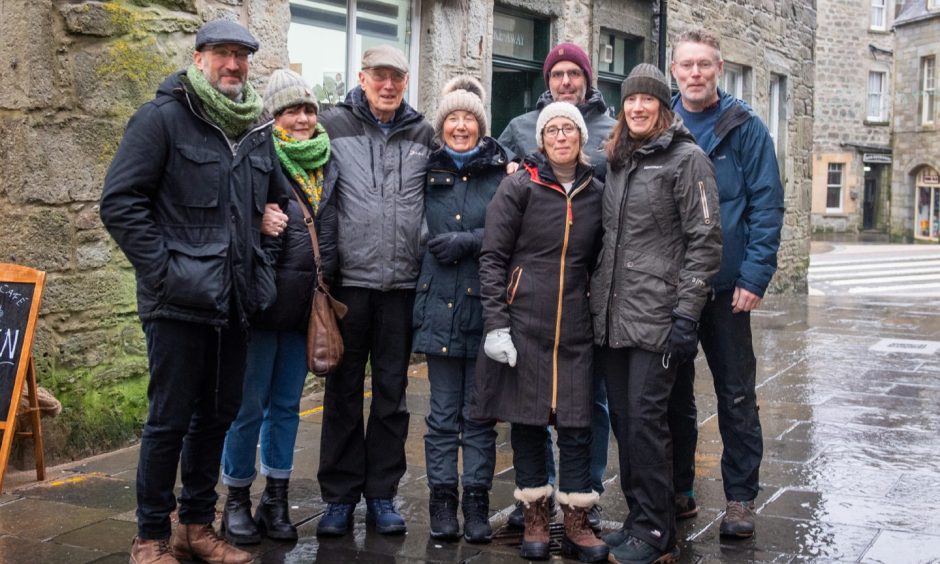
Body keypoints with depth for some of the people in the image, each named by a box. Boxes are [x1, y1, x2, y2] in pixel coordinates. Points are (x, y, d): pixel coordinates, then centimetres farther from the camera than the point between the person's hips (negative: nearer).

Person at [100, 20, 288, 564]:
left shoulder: (258, 129, 12)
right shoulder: (163, 118, -7)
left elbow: (278, 199, 24)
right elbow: (120, 200, -12)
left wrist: (264, 263, 11)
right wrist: (162, 269, -16)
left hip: (234, 300, 7)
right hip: (179, 300, -6)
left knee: (219, 413, 14)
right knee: (171, 418, 0)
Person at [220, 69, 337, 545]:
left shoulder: (327, 166, 9)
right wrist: (256, 224, -23)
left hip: (304, 307, 6)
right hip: (263, 303, -5)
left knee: (287, 404, 13)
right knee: (249, 405, 2)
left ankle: (276, 499, 23)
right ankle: (237, 501, 17)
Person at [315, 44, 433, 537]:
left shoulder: (423, 135, 9)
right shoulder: (334, 125, 1)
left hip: (403, 282, 2)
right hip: (349, 279, -2)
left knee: (392, 391, 9)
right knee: (344, 390, 6)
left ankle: (381, 493, 20)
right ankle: (339, 496, 17)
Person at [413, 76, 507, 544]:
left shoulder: (502, 172, 1)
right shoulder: (428, 172, 10)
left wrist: (468, 242, -13)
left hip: (484, 306, -2)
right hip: (440, 303, 2)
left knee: (479, 413, 6)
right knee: (443, 412, 6)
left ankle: (477, 503, 14)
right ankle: (442, 502, 14)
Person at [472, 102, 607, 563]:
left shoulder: (596, 193, 8)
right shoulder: (519, 187, -2)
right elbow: (492, 257, -5)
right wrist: (496, 325, -12)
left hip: (575, 329, 3)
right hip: (523, 323, -2)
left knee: (577, 424, 2)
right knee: (527, 418, 5)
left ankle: (576, 523, 13)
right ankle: (535, 517, 18)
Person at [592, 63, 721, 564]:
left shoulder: (686, 158, -3)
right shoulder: (616, 162, 16)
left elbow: (705, 241, -9)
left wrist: (686, 315, -15)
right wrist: (597, 299, 15)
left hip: (656, 317, -6)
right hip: (610, 316, 6)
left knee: (645, 419, -6)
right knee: (622, 419, 8)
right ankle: (638, 518, 19)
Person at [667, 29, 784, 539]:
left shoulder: (746, 128, -3)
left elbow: (767, 206, -7)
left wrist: (754, 277, -14)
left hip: (727, 286, -3)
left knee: (736, 396, 5)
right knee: (674, 393, 12)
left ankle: (741, 498, 15)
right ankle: (678, 490, 24)